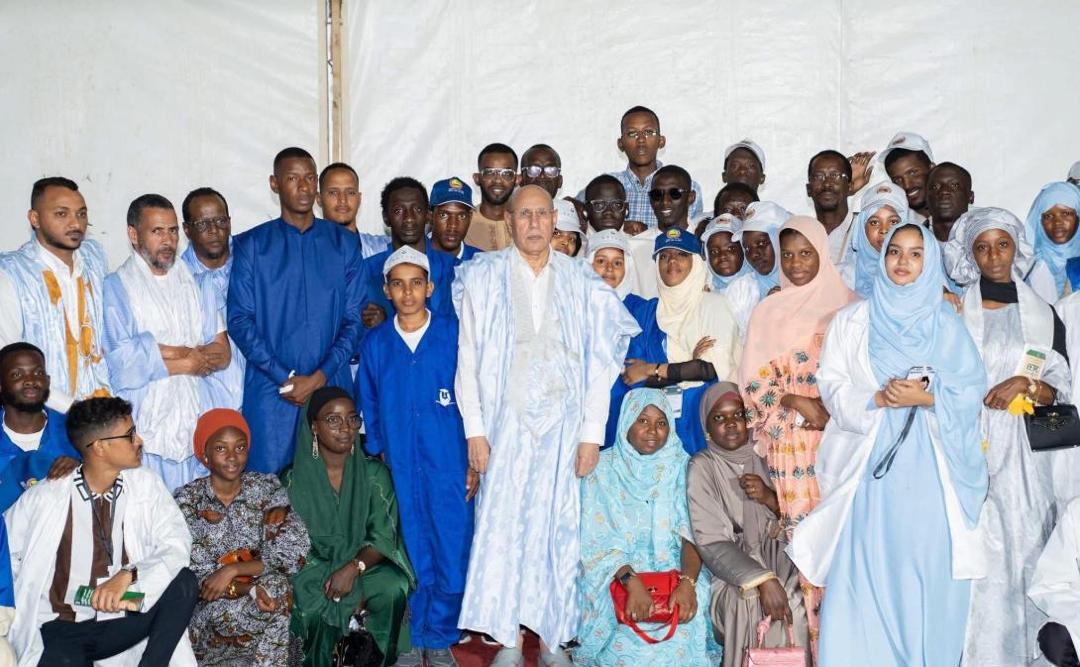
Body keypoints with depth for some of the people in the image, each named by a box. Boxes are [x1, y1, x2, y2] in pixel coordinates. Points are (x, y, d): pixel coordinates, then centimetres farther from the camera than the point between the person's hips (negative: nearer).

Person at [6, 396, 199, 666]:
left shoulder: (146, 485, -1)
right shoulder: (43, 498, -7)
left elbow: (177, 546, -10)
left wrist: (129, 574, -27)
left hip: (120, 621, 3)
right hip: (59, 628, -3)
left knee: (184, 582, -22)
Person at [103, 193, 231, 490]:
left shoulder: (195, 281, 14)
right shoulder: (115, 287, -1)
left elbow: (221, 354, 6)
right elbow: (123, 363, -12)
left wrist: (160, 352, -8)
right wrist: (186, 362, -4)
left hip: (196, 420, 4)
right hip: (146, 420, -4)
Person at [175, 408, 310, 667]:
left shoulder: (268, 488, 0)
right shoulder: (187, 500, -4)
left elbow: (293, 553, -9)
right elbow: (190, 573, -9)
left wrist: (232, 570, -19)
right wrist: (247, 589, -24)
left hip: (263, 594, 2)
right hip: (205, 610, -1)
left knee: (276, 587, -28)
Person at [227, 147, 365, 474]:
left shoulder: (343, 243, 9)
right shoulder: (252, 245, 6)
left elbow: (354, 318, 5)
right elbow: (239, 320, 0)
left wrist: (320, 376, -8)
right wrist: (284, 379, -9)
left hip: (331, 386, 1)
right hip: (271, 389, -1)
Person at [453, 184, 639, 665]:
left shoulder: (582, 282, 7)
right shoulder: (484, 277, 5)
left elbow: (599, 362, 4)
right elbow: (468, 356, 3)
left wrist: (592, 433, -2)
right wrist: (475, 428, -4)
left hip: (564, 425, 1)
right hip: (507, 422, 0)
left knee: (559, 529, 1)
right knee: (502, 527, -4)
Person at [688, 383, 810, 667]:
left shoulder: (762, 459, 10)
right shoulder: (702, 467, -3)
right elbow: (712, 543, -13)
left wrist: (770, 499, -10)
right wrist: (763, 580, -27)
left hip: (777, 559, 4)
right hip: (732, 573, -4)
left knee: (802, 600, -24)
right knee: (752, 604, -32)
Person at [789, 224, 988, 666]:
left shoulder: (947, 324, 10)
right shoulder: (852, 321, 10)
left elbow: (973, 389, 4)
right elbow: (832, 387, 4)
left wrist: (928, 397, -14)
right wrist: (876, 399, -14)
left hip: (929, 470, 0)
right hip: (870, 467, 0)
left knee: (928, 573, -1)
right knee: (863, 574, -2)